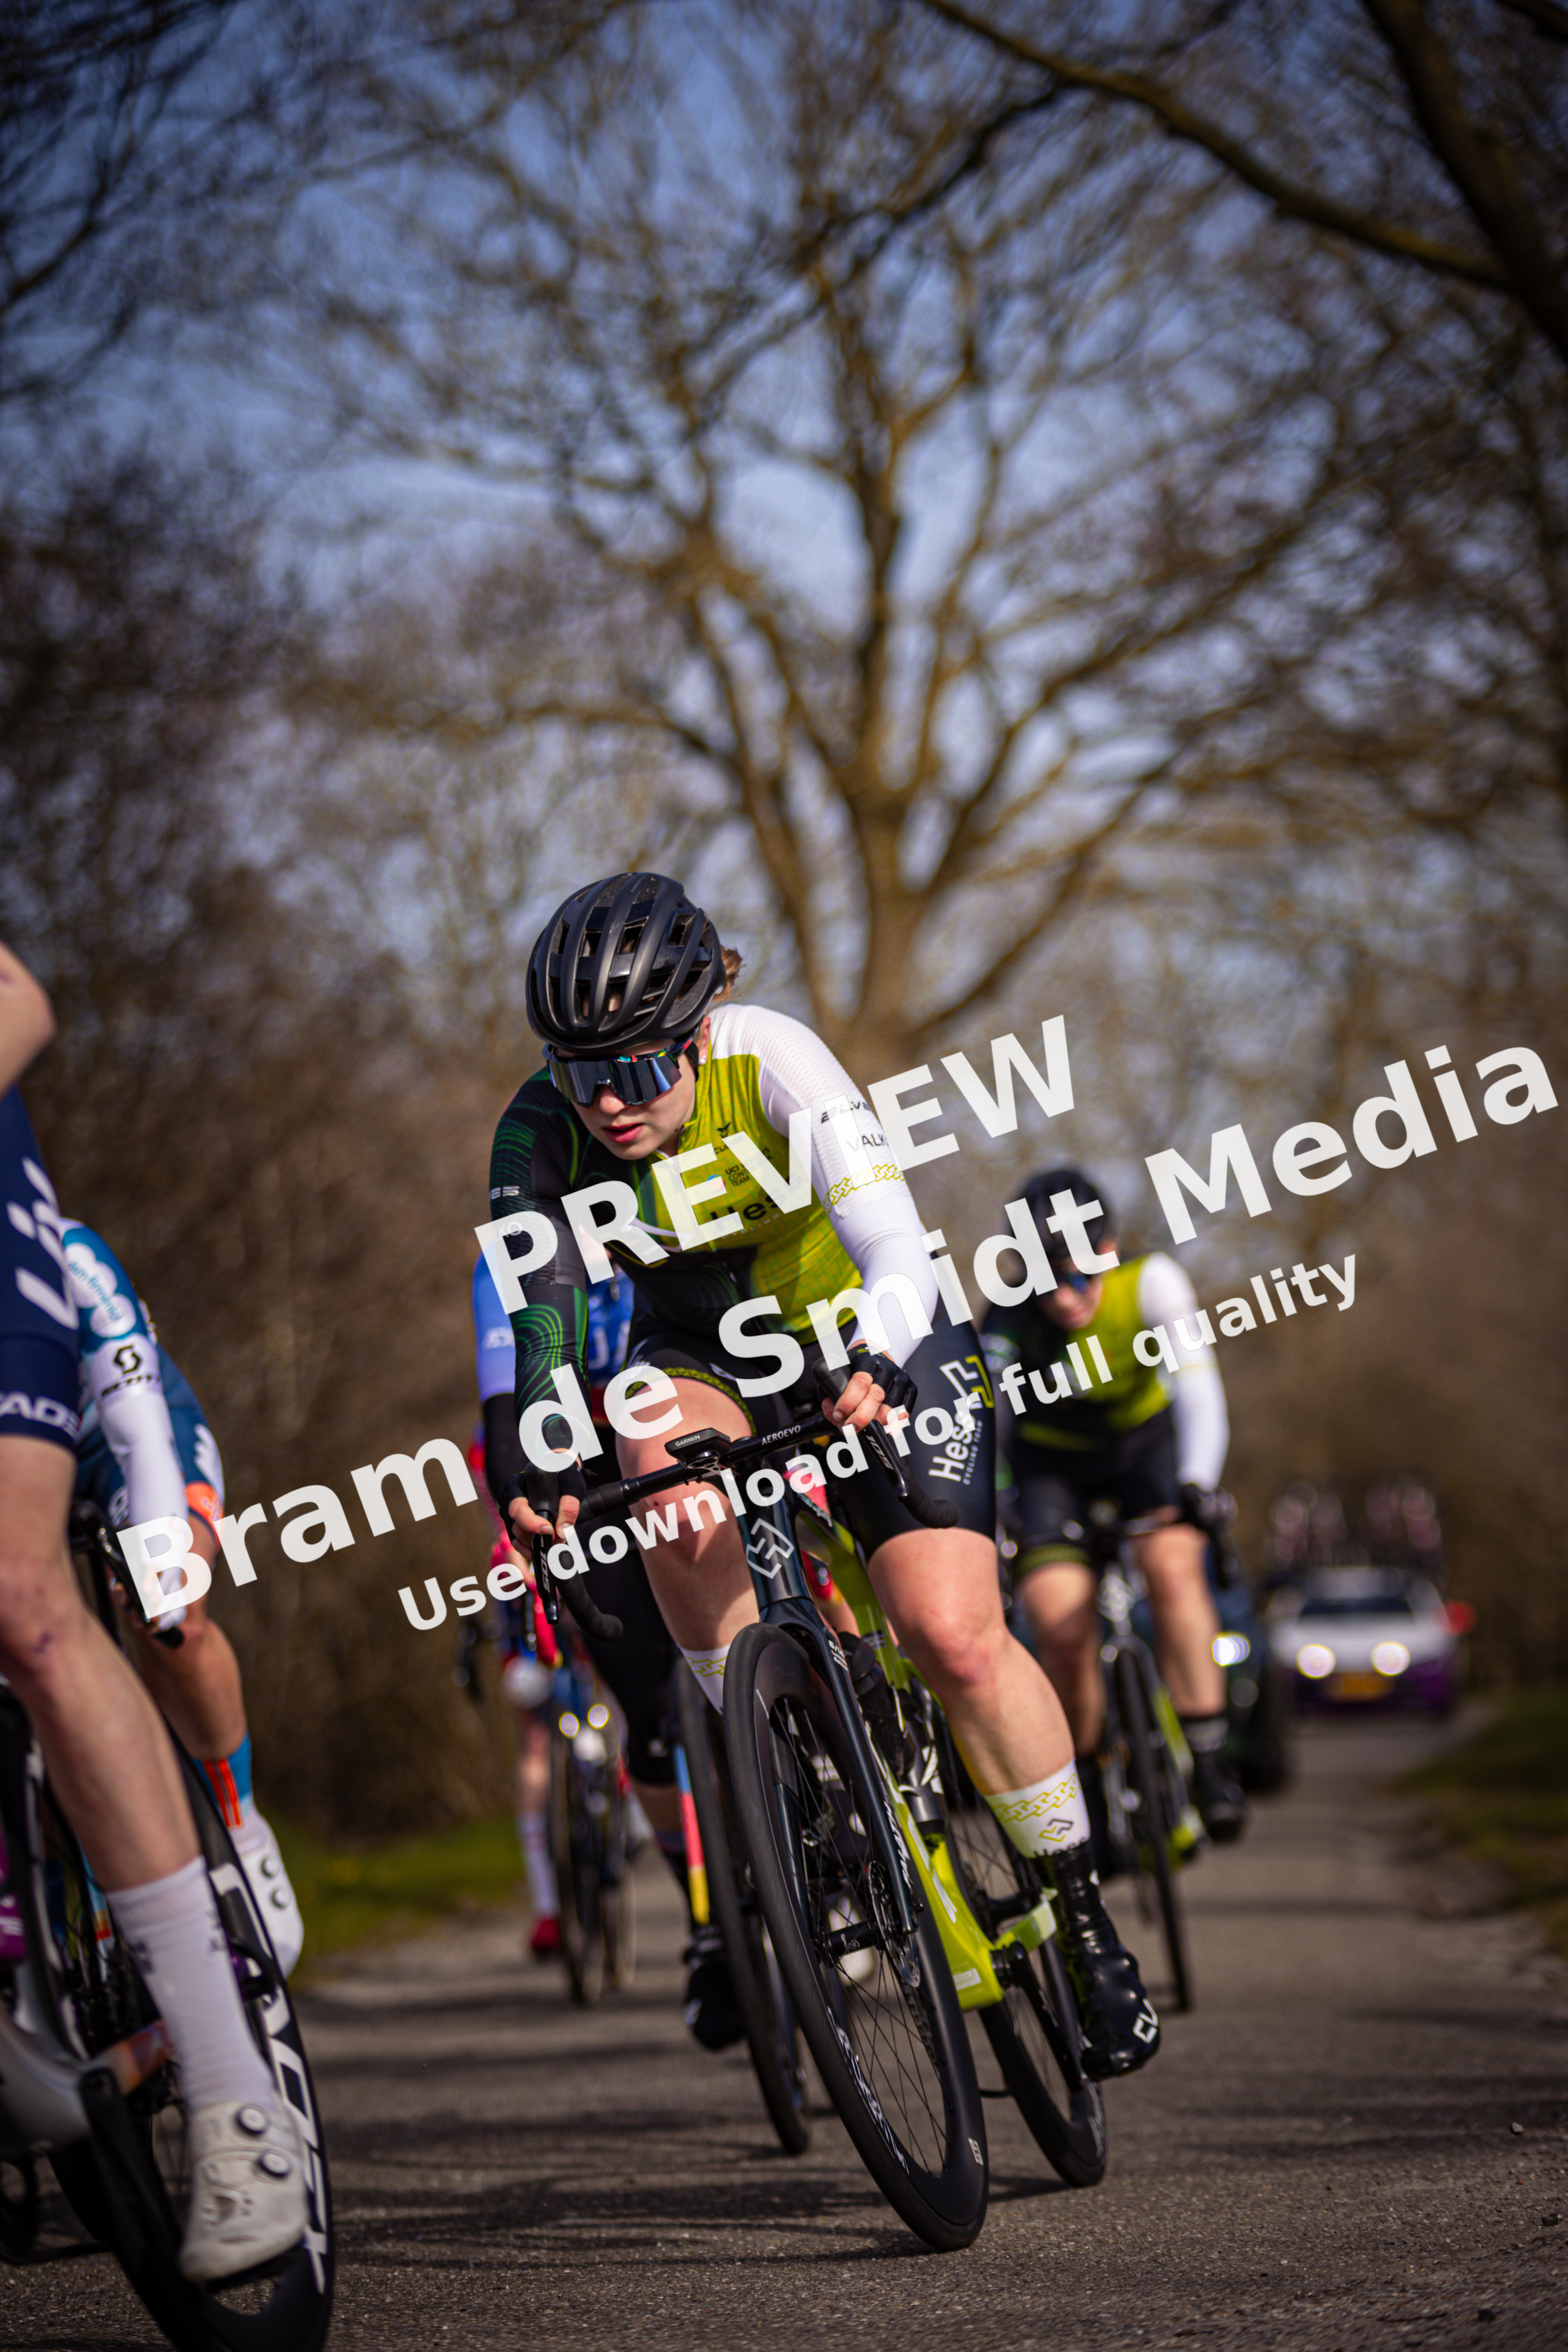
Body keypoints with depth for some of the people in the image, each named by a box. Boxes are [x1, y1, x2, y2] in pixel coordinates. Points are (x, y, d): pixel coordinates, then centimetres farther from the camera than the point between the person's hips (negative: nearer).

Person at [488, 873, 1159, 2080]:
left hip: (869, 1338, -2)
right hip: (704, 1355, 3)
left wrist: (879, 1371, -58)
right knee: (665, 1467, -34)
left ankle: (1082, 1913, 3)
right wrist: (539, 1463, -46)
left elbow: (890, 1236, -39)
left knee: (955, 1636, -17)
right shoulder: (541, 1129, -21)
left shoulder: (771, 1058, -30)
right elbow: (538, 1310, -28)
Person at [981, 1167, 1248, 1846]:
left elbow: (1198, 1389, -36)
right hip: (1050, 1461, 0)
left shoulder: (1150, 1282, -29)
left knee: (1172, 1563, -29)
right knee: (1060, 1622, -20)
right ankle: (1084, 1785, 4)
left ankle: (1208, 1763, -19)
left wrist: (1197, 1483, -51)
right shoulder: (1011, 1320, -28)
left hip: (1144, 1439, 0)